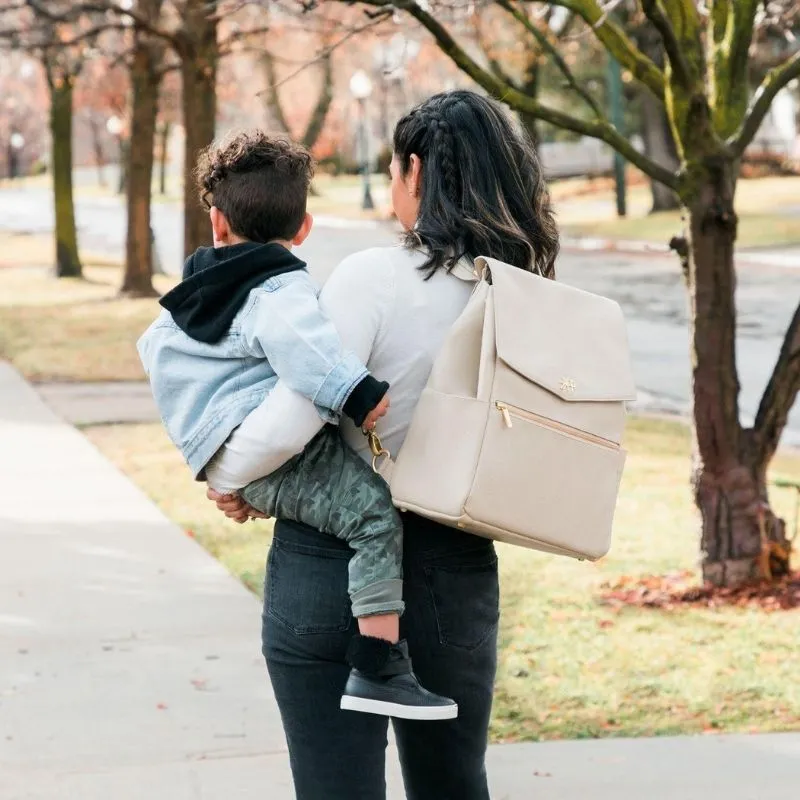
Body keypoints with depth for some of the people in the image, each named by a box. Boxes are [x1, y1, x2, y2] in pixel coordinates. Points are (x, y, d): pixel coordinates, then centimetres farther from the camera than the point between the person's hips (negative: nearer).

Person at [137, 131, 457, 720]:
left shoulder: (196, 291, 23)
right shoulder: (281, 287, -6)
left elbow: (156, 348, 40)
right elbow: (296, 339, -28)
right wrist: (356, 390, -29)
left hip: (224, 461, 10)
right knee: (376, 511, -23)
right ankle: (377, 669, -34)